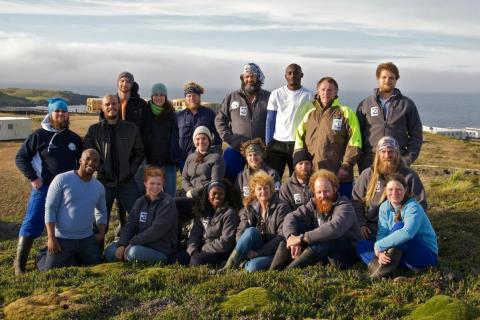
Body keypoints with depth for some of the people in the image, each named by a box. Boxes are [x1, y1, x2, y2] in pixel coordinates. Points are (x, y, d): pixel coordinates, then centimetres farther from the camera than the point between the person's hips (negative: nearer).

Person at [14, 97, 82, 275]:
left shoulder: (74, 138, 9)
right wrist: (33, 178, -10)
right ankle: (19, 263, 1)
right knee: (32, 224, -5)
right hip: (44, 188, -4)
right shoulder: (39, 135, -4)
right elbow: (20, 158, -2)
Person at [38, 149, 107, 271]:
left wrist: (102, 233, 5)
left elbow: (102, 212, 20)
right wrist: (51, 238, -16)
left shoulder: (99, 187, 5)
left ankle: (76, 259, 34)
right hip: (62, 238, -4)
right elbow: (50, 208, -11)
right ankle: (42, 257, 32)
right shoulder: (62, 180, -11)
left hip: (87, 239, 4)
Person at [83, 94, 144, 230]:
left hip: (127, 181, 1)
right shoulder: (94, 130, 2)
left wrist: (131, 170, -1)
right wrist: (100, 169, -8)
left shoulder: (131, 128, 5)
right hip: (104, 182, 0)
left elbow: (139, 152, 9)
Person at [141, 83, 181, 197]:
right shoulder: (146, 113, 3)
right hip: (150, 161, -1)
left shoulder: (170, 114, 7)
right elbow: (141, 136, 3)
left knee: (170, 195, 1)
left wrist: (176, 158, 0)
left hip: (168, 161, 1)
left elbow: (175, 138, 8)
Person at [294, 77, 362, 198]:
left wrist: (346, 166, -10)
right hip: (312, 174, 4)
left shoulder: (345, 112, 3)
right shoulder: (309, 114, 17)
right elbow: (299, 141, 16)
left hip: (339, 175, -4)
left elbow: (354, 143, -4)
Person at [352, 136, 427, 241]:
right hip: (372, 227, 2)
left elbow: (420, 205, 4)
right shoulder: (367, 174, 6)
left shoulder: (409, 176, 1)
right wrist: (361, 224, -2)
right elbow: (356, 200, 10)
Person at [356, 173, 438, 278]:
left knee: (399, 226, -30)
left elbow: (407, 233, -38)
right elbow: (382, 233, -8)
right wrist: (381, 252, -29)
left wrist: (379, 246, -33)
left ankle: (385, 268, -30)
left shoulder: (412, 207, -20)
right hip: (402, 254, 7)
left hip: (426, 255, -6)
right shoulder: (384, 207, 0)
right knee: (361, 245, -5)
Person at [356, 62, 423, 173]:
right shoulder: (365, 104, 10)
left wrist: (408, 158, -4)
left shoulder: (407, 104, 9)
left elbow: (416, 135, 9)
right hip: (369, 163, 1)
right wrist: (360, 161, -1)